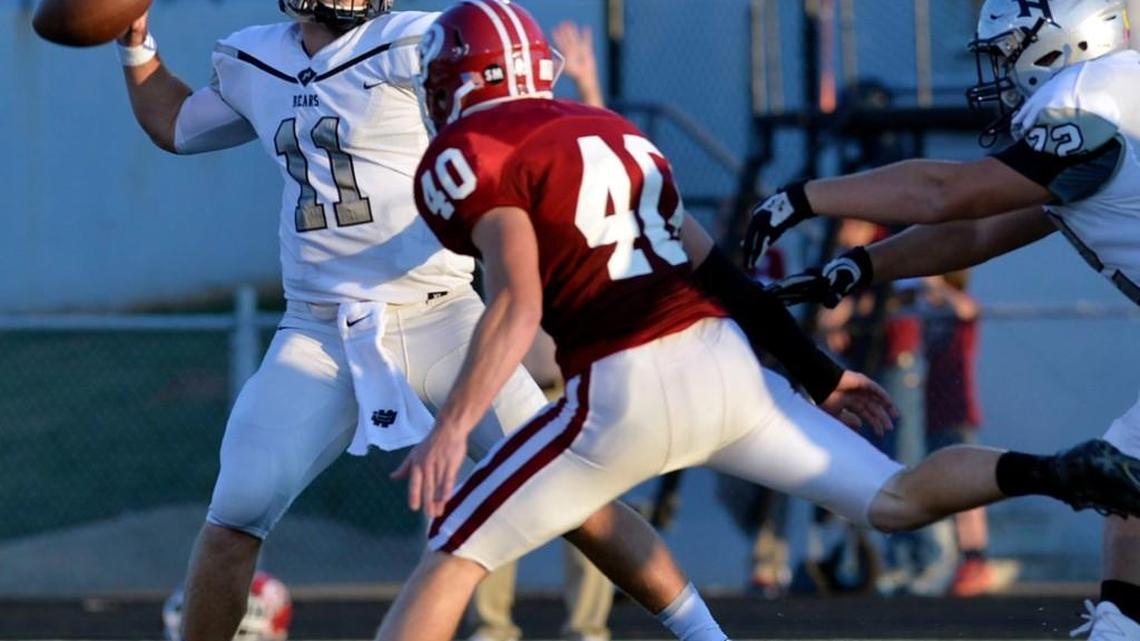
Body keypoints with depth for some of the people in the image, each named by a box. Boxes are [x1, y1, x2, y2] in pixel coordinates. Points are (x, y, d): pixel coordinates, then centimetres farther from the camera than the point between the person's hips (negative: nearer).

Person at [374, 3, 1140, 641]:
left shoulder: (472, 156, -2)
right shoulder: (611, 132, 23)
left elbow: (519, 305, -17)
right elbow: (713, 269, 23)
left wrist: (452, 428, -27)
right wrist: (818, 372, 28)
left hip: (627, 395, -7)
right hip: (725, 362, 7)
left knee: (454, 555, 0)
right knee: (894, 498, 19)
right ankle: (1060, 473, -3)